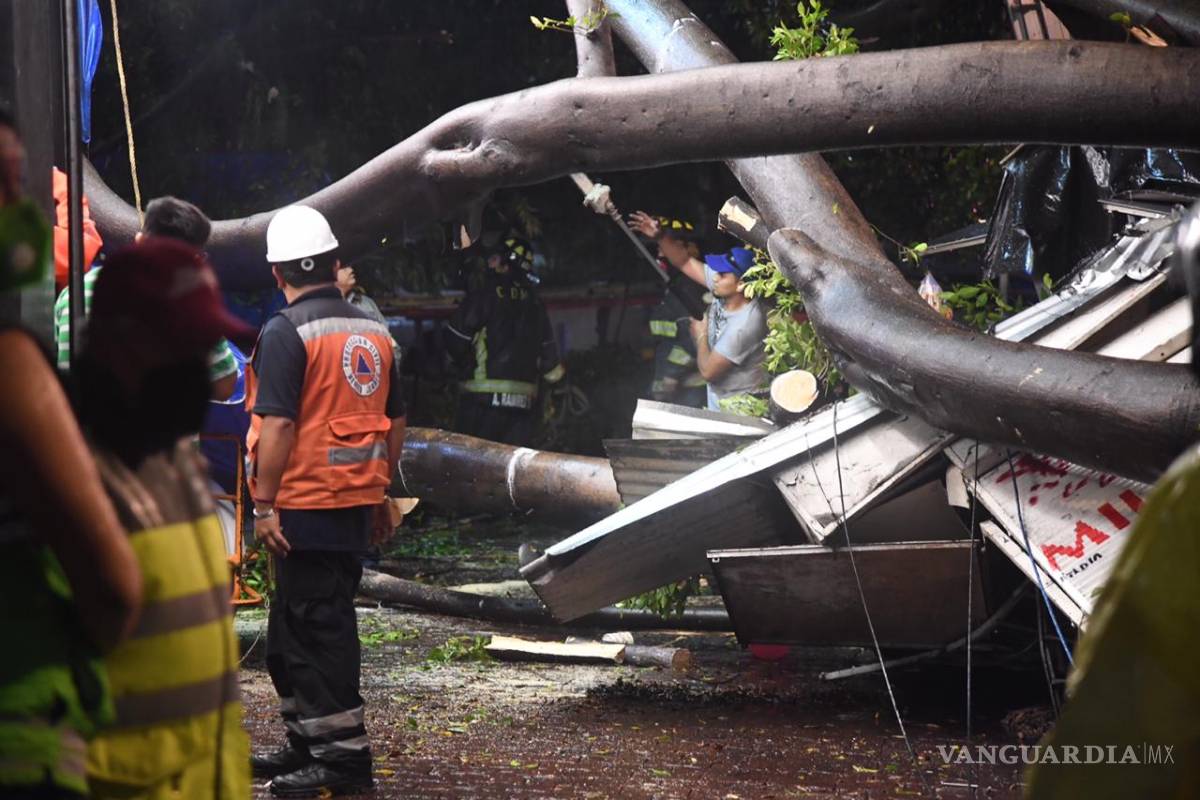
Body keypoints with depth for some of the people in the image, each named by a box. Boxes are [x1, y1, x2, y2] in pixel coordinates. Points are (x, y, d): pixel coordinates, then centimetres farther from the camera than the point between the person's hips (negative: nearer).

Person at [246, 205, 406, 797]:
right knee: (292, 628, 19)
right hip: (357, 504, 8)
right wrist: (380, 495, 24)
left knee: (316, 629, -2)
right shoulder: (373, 332, 10)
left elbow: (278, 425, -19)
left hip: (305, 505, -8)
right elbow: (395, 422, 15)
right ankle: (308, 743, 28)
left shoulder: (286, 333, -13)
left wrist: (264, 504, -15)